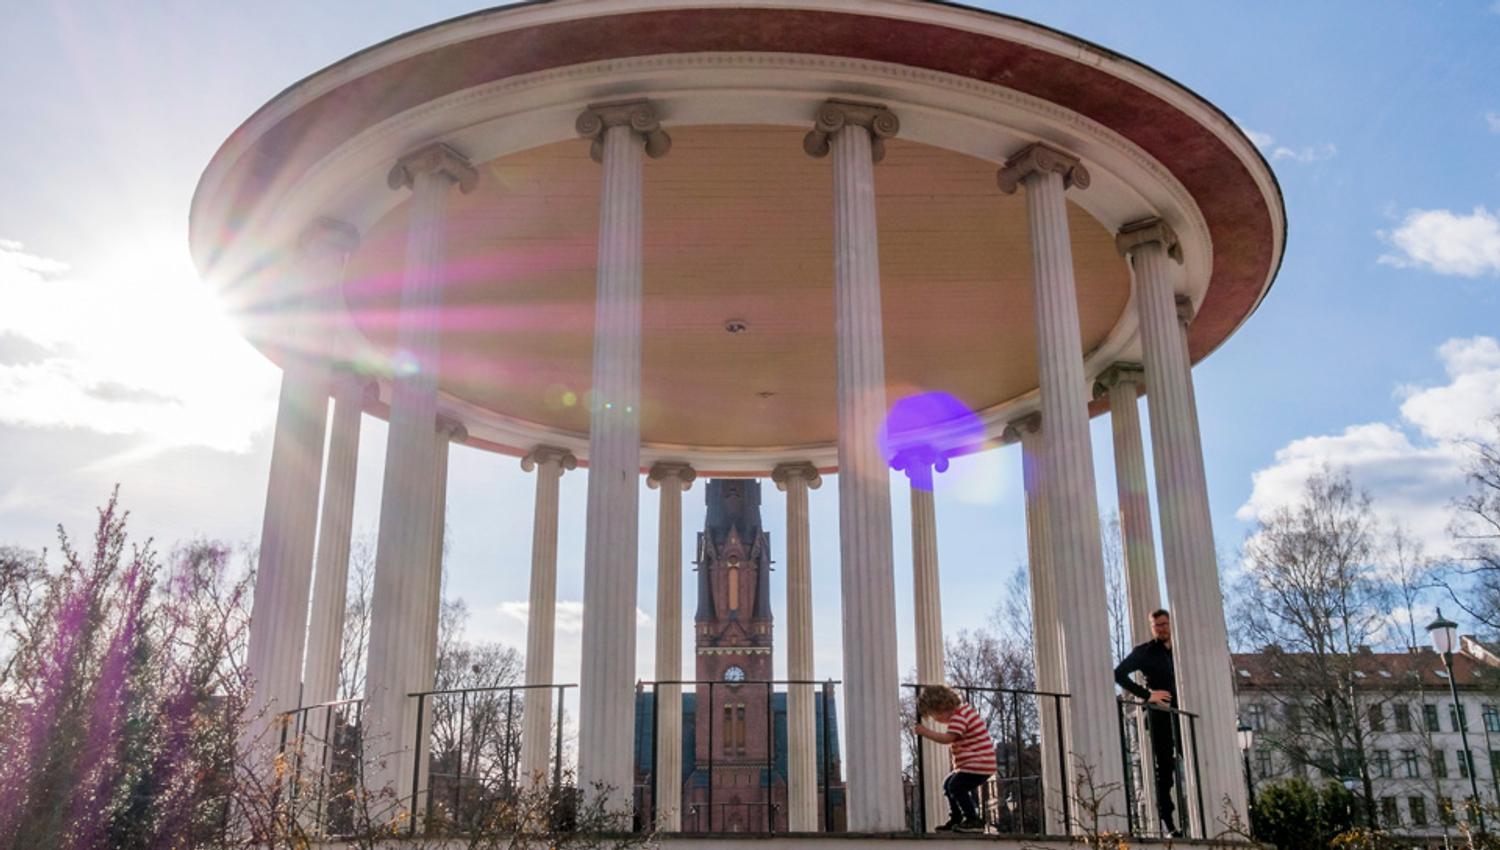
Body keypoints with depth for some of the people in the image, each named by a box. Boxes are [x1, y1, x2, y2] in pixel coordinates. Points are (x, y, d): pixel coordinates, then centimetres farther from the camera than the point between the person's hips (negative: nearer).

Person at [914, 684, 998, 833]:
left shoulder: (959, 716, -18)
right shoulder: (962, 710, 14)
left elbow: (947, 738, -29)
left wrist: (925, 732, -24)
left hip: (979, 763, -11)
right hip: (971, 763, 11)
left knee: (956, 786, -16)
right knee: (948, 784, 14)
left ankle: (973, 820, -9)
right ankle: (956, 820, 20)